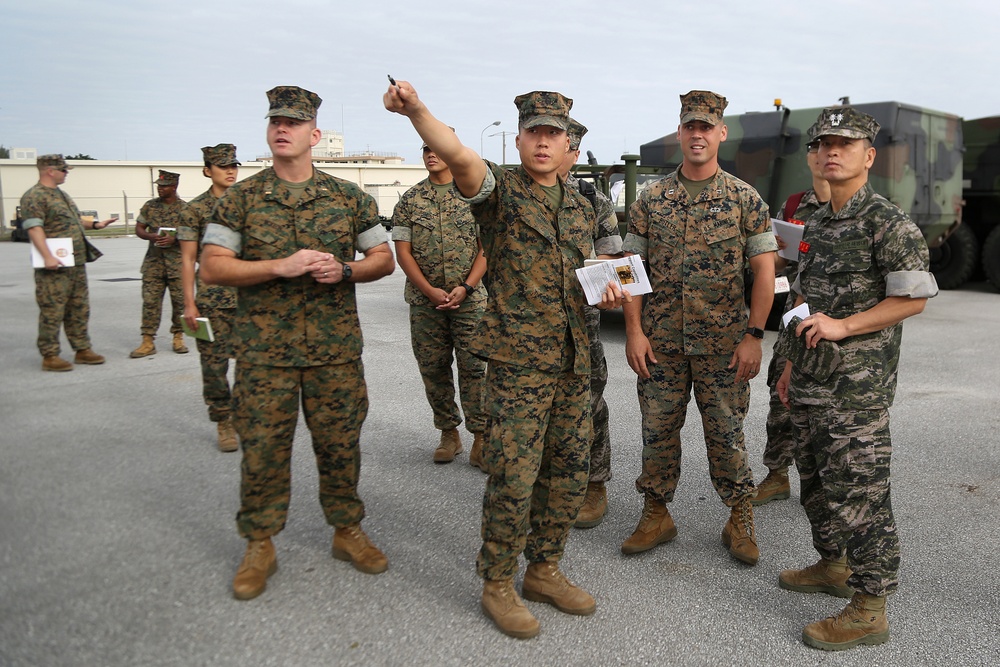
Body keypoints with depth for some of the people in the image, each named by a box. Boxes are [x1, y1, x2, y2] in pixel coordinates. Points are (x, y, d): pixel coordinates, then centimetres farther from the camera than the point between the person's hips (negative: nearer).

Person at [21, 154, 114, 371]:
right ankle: (50, 356, 2)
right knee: (52, 311, -4)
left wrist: (95, 224, 15)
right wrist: (48, 257, -28)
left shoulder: (61, 194, 20)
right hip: (55, 266, -9)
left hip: (77, 264, 9)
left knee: (79, 309, 13)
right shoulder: (34, 197, -10)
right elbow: (34, 228, -19)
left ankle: (82, 350, 21)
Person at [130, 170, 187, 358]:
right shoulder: (149, 206, 8)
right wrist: (151, 236, -10)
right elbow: (139, 229, 11)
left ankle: (178, 337, 16)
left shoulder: (185, 208, -1)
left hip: (178, 261, -2)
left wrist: (174, 239, -18)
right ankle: (148, 341, 2)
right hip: (154, 260, 2)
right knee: (150, 300, -1)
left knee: (179, 300, 2)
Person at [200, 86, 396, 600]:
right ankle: (259, 545, 22)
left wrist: (344, 270, -11)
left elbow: (383, 259, 10)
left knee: (340, 443, 8)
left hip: (336, 348, 1)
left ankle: (347, 530, 27)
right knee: (262, 448, 5)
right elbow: (211, 267, -4)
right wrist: (281, 267, -17)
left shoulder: (348, 197, 6)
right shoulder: (241, 198, 3)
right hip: (263, 349, -1)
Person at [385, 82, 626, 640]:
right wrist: (416, 111, -45)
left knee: (568, 472, 13)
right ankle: (498, 584, 16)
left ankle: (544, 570, 30)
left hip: (574, 361, 7)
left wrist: (606, 293, 3)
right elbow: (461, 157, -27)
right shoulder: (500, 189, -5)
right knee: (514, 477, -4)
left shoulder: (582, 208, 14)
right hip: (518, 360, -6)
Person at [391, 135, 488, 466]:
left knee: (473, 367, -4)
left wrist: (466, 287, -13)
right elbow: (403, 251, 2)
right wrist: (430, 291, -10)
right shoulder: (410, 200, 7)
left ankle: (481, 436, 4)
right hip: (424, 300, 2)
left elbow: (486, 248, 0)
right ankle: (449, 433, 20)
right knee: (433, 369, 7)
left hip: (469, 298, -2)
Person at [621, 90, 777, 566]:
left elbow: (764, 269, -2)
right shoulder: (651, 199, 4)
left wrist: (754, 336, -9)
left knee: (726, 433, 6)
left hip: (723, 343, -2)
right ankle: (656, 516, 24)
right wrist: (634, 331, -4)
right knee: (658, 429, 8)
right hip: (661, 340, 2)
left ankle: (740, 521, 23)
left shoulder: (745, 199, 0)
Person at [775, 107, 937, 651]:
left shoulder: (888, 223, -10)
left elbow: (914, 298, -14)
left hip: (857, 387, -8)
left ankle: (868, 609, 6)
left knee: (858, 493, -4)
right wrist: (793, 363, 19)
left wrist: (842, 327, -21)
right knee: (816, 481, 18)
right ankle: (833, 566, 36)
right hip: (810, 383, 8)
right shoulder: (815, 225, 15)